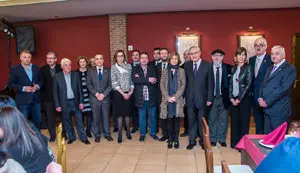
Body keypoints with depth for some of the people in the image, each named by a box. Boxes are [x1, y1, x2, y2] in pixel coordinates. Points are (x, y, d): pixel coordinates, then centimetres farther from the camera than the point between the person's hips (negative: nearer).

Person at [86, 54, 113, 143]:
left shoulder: (108, 71, 6)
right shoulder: (90, 71, 5)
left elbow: (110, 84, 1)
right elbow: (88, 84, 0)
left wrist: (103, 94, -11)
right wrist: (96, 94, -12)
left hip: (105, 97, 1)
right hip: (94, 98, 0)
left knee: (106, 116, 7)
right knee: (96, 117, 5)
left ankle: (107, 134, 20)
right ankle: (97, 135, 19)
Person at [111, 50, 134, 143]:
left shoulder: (129, 66, 7)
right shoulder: (113, 67, -1)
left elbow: (131, 79, 8)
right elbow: (114, 83, -7)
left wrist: (131, 91, -5)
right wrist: (123, 93, -11)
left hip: (128, 93, 2)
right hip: (118, 93, -2)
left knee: (127, 113, 10)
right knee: (120, 114, 2)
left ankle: (128, 131, 25)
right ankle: (119, 134, 12)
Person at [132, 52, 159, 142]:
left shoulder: (152, 69, 5)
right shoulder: (135, 69, 3)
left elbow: (154, 81, -11)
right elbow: (134, 80, -16)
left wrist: (140, 79, -17)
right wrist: (148, 79, -21)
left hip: (151, 97, 1)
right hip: (140, 97, -1)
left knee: (152, 116, 11)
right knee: (142, 116, 10)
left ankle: (153, 132, 28)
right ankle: (142, 133, 25)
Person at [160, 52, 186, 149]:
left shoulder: (181, 71, 7)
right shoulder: (165, 71, 9)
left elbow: (183, 85, -1)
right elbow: (162, 85, 2)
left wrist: (175, 97, -11)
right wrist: (168, 97, -9)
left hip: (177, 99, 0)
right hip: (167, 100, 1)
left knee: (177, 119, 4)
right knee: (169, 119, 3)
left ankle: (176, 139, 15)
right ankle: (170, 139, 14)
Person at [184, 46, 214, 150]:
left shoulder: (207, 65, -3)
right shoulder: (187, 65, 5)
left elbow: (210, 83, -3)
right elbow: (185, 82, 5)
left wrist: (209, 98, -7)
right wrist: (184, 96, 0)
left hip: (202, 98, -2)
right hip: (190, 98, 2)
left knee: (202, 121, 10)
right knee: (191, 121, 10)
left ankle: (203, 141, 27)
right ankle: (192, 141, 24)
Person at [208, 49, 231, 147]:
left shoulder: (228, 68, 1)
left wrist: (229, 96, -7)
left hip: (224, 98, 1)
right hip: (212, 98, -1)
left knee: (223, 119, 9)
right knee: (212, 119, 9)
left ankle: (222, 139, 24)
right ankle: (213, 139, 24)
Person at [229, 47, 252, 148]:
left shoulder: (248, 68, -4)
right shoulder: (233, 69, 11)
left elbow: (249, 84, -11)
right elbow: (231, 84, 10)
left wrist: (239, 98, -13)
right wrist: (231, 97, -2)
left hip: (244, 98, -5)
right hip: (233, 99, 5)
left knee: (244, 121, 3)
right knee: (234, 121, 10)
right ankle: (234, 143, 23)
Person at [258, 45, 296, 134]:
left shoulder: (290, 68, -7)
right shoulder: (270, 69, 19)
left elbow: (284, 88, -17)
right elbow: (263, 84, 17)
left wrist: (267, 101, -17)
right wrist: (260, 98, -1)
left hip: (279, 110, -7)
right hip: (267, 108, 7)